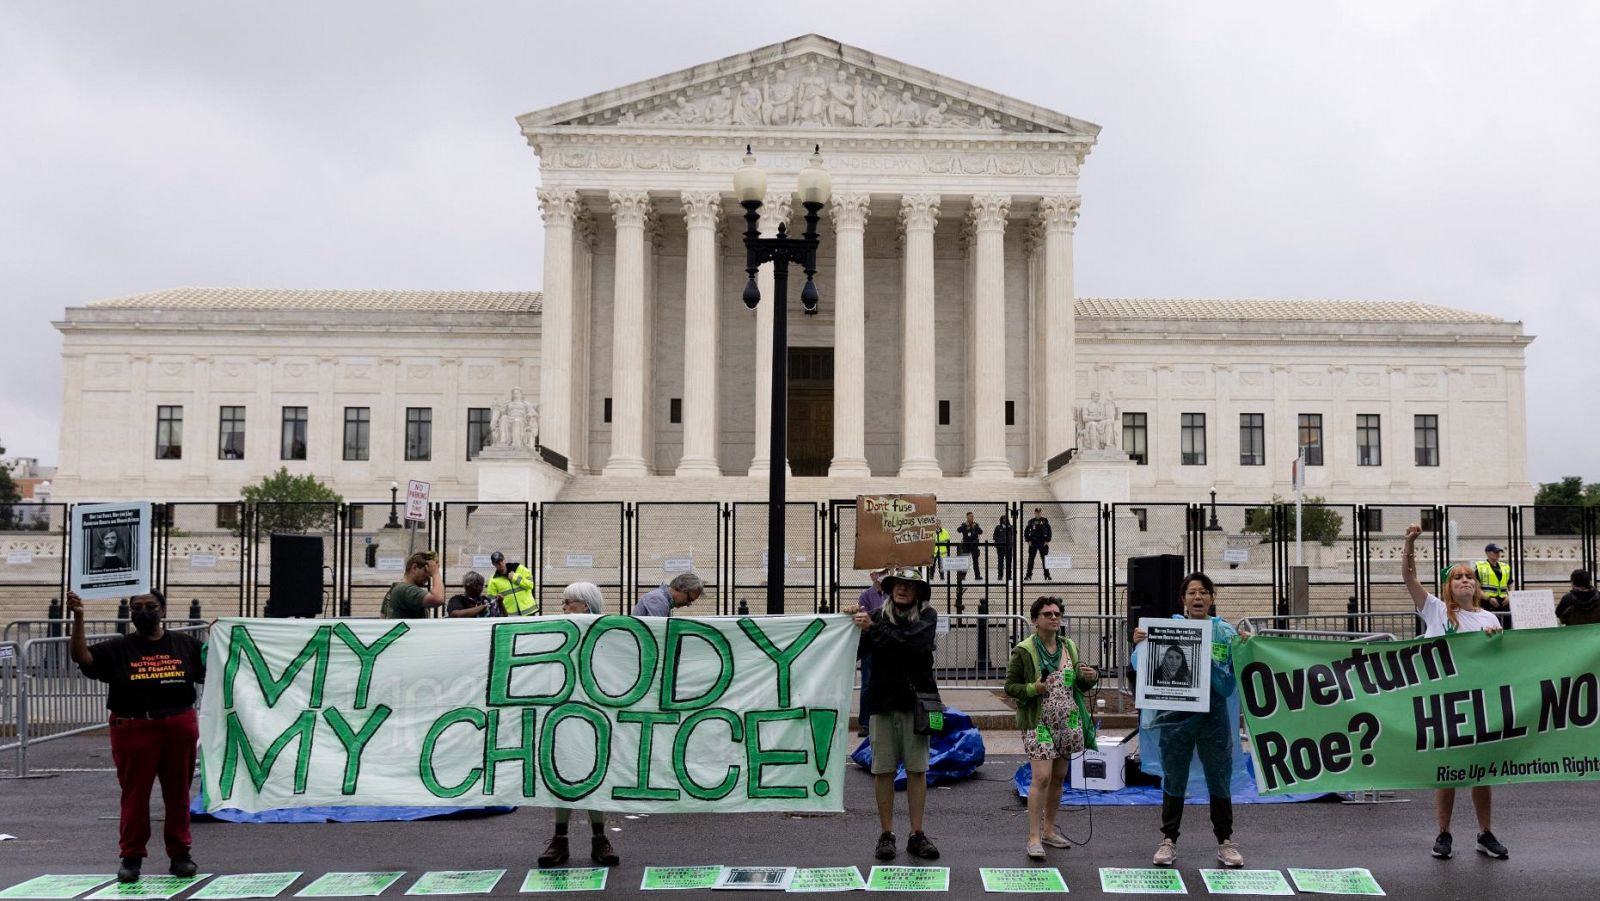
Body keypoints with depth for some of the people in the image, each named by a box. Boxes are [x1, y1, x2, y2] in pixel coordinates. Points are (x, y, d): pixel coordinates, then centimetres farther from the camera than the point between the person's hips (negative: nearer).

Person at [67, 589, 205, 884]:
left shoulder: (186, 645, 7)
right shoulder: (118, 649, 3)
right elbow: (82, 657, -9)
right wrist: (78, 619, -20)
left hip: (179, 728, 1)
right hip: (133, 730, -1)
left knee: (178, 793, 8)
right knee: (134, 795, 3)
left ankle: (180, 854, 17)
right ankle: (131, 857, 12)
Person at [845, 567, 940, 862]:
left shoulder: (927, 616, 1)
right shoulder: (878, 616, 5)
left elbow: (914, 642, -18)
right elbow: (857, 652, 1)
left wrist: (873, 629, -14)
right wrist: (855, 624, -13)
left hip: (915, 700, -1)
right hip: (883, 701, 1)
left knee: (917, 770, 3)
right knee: (883, 770, 3)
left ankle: (916, 835, 10)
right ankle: (886, 834, 11)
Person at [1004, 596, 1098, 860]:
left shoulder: (1070, 648, 10)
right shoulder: (1024, 650, -5)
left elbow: (1080, 686, 18)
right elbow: (1009, 685, -2)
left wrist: (1090, 677, -4)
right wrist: (1032, 688, -20)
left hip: (1067, 722, 6)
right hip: (1038, 722, -6)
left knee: (1059, 778, 12)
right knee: (1042, 778, -14)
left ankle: (1048, 830, 25)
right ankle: (1034, 838, -9)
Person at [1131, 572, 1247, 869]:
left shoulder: (1225, 632, -2)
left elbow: (1228, 682, -4)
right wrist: (1139, 646, -19)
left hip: (1213, 717, 0)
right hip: (1175, 716, 0)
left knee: (1219, 779, 9)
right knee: (1174, 780, 10)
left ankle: (1225, 841, 21)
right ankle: (1168, 841, 20)